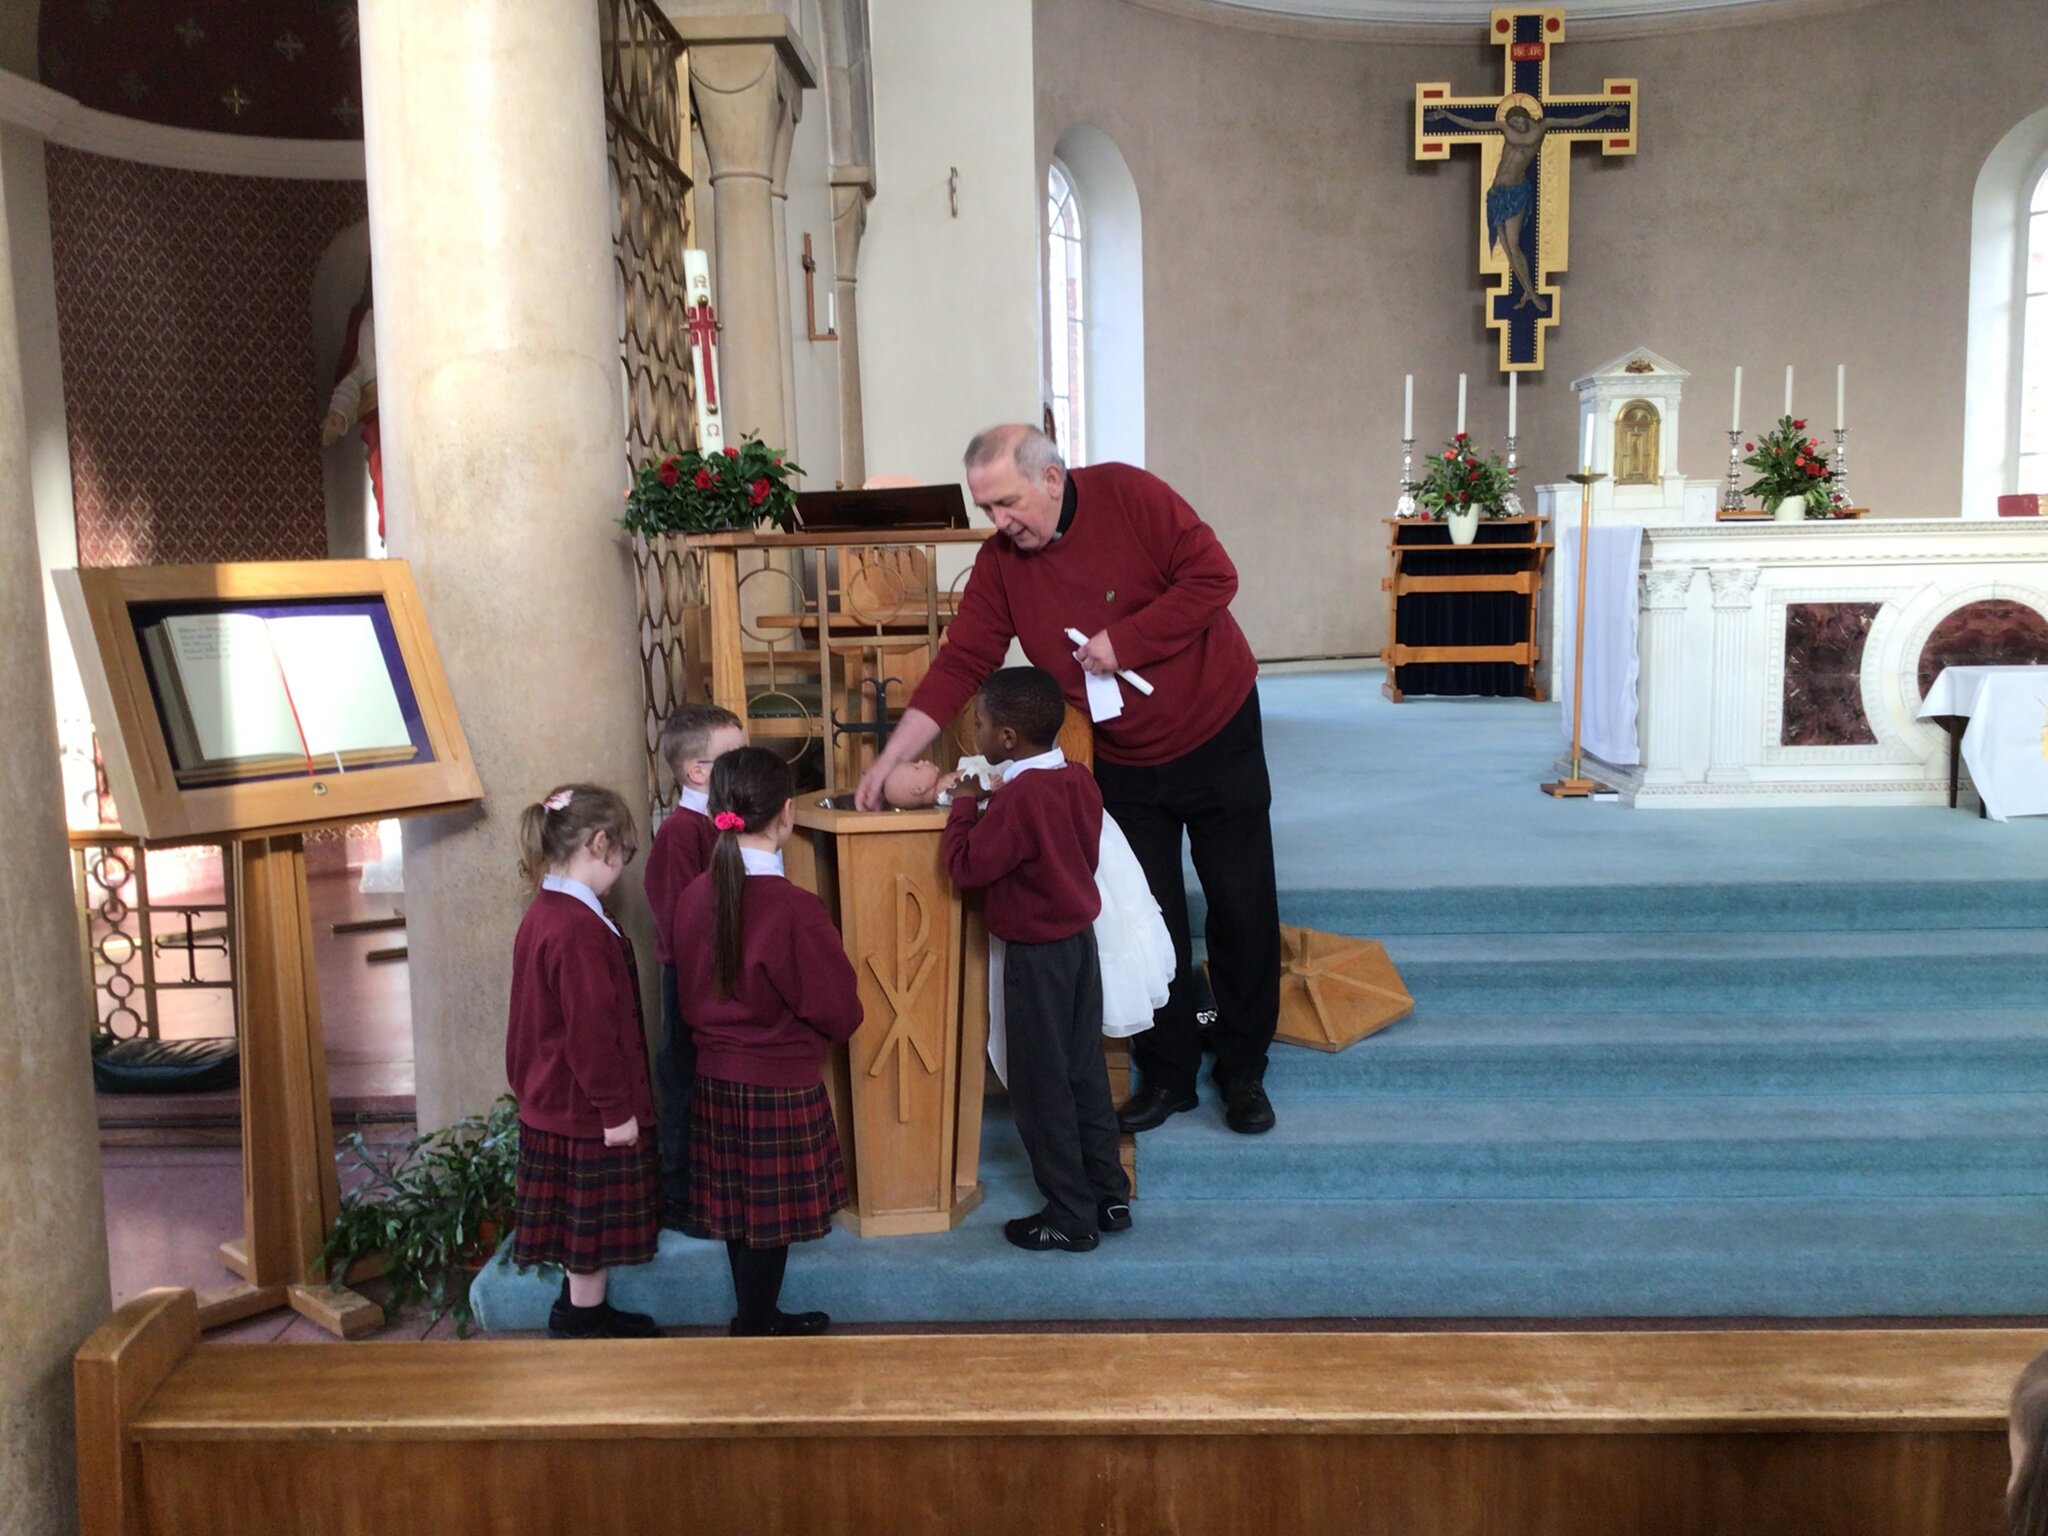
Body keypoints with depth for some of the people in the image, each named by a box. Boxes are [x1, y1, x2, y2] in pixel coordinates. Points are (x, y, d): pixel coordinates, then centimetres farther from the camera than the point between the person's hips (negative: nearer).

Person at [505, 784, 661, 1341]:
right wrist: (616, 1108, -17)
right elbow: (592, 1032, -24)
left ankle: (579, 1306, 33)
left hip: (551, 1102, 10)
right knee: (596, 1222, 5)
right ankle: (587, 1319, 17)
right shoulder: (580, 930, -26)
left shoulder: (541, 914, 6)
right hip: (589, 1108, -10)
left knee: (582, 1224, 20)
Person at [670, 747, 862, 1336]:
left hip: (715, 1078, 6)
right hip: (781, 1087, -6)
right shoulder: (795, 909, -23)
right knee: (771, 1220, 8)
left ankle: (758, 1318, 35)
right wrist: (819, 1032, 7)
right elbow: (839, 1011, -14)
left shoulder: (695, 897, -5)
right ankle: (756, 1331, 20)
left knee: (739, 1210, 19)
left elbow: (688, 995, 8)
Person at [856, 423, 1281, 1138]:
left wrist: (1124, 639, -24)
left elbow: (1213, 576, -20)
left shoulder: (1129, 495, -18)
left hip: (1218, 737, -3)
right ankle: (1167, 1076, 23)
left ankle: (1243, 1073, 19)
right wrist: (888, 761, -15)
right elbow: (959, 664, -9)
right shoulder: (1000, 561, -7)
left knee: (1243, 911, 4)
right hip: (1125, 763, 3)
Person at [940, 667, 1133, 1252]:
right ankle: (1110, 1196, 27)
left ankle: (1071, 1218, 13)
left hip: (1036, 955, -8)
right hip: (1080, 940, 8)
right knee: (1085, 1072, 18)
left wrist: (965, 804, -7)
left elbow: (966, 866, -21)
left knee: (1042, 1088, 4)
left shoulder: (1018, 800, -24)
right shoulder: (1078, 779, 1)